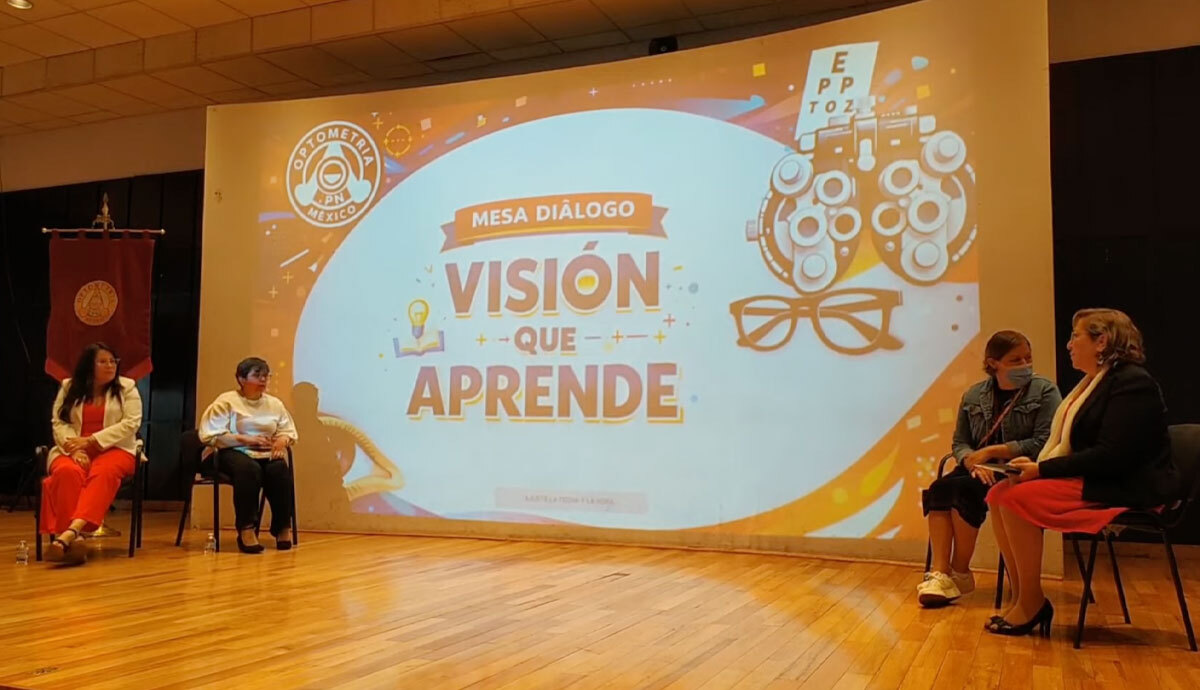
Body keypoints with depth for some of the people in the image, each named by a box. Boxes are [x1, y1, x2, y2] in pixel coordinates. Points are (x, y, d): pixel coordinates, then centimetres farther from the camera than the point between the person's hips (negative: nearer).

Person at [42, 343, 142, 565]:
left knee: (103, 473, -38)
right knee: (67, 472, -35)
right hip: (73, 449, 2)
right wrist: (75, 449, -16)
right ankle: (71, 538, -44)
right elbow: (59, 423, 4)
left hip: (114, 449, -2)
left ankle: (71, 532, -56)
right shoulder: (68, 387, 13)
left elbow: (130, 424, -5)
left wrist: (90, 441, -14)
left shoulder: (127, 387, 7)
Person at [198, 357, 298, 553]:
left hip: (267, 453, 4)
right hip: (236, 452, -4)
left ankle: (282, 527, -20)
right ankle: (246, 529, -33)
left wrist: (282, 440, -10)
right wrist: (246, 439, -15)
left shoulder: (275, 403, 16)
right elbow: (211, 435, -8)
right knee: (250, 470, -39)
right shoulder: (226, 401, 0)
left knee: (280, 470, -31)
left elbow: (289, 431, 16)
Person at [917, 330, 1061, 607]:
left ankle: (960, 573, -16)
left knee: (965, 490, -30)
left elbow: (1043, 443, -12)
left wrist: (991, 452, -15)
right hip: (982, 470, 5)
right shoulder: (973, 396, 11)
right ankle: (939, 573, -30)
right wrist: (973, 462, -16)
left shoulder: (1044, 392, -1)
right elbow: (959, 442, 8)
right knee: (938, 489, -26)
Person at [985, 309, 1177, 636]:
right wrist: (1035, 465, -2)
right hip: (1095, 480, 10)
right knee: (1000, 494, -6)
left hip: (1128, 488, -10)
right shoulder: (1095, 382, 17)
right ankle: (1022, 600, -7)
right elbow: (1077, 447, 17)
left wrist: (1043, 469, -21)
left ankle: (1032, 605, -12)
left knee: (1019, 498, -24)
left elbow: (1111, 456, -23)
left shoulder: (1132, 382, -14)